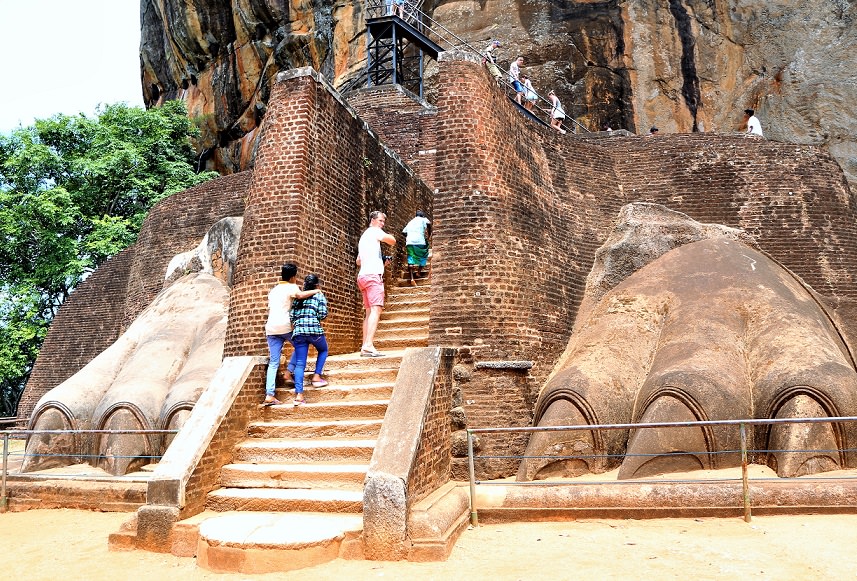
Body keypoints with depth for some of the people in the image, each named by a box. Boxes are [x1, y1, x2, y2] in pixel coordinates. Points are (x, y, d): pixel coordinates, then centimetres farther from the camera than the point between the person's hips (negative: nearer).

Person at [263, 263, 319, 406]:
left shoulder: (273, 290, 26)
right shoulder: (291, 287, 2)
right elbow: (300, 295, -19)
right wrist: (315, 291, -6)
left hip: (271, 328, 6)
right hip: (285, 326, -6)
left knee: (273, 363, 2)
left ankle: (269, 395, -7)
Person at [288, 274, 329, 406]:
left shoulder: (297, 297, 16)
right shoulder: (319, 295, 6)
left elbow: (291, 316, 10)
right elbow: (323, 314, -4)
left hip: (298, 332, 3)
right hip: (314, 330, -3)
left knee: (300, 363, 2)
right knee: (323, 350, 27)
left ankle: (299, 394, -7)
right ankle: (316, 377, 15)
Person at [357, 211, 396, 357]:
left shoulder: (363, 236, 29)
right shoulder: (374, 231, 2)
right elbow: (392, 241, -14)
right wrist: (388, 236, 10)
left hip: (362, 275, 10)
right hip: (373, 275, -10)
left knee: (369, 312, 7)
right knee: (376, 310, -18)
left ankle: (365, 347, 0)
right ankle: (368, 345, -31)